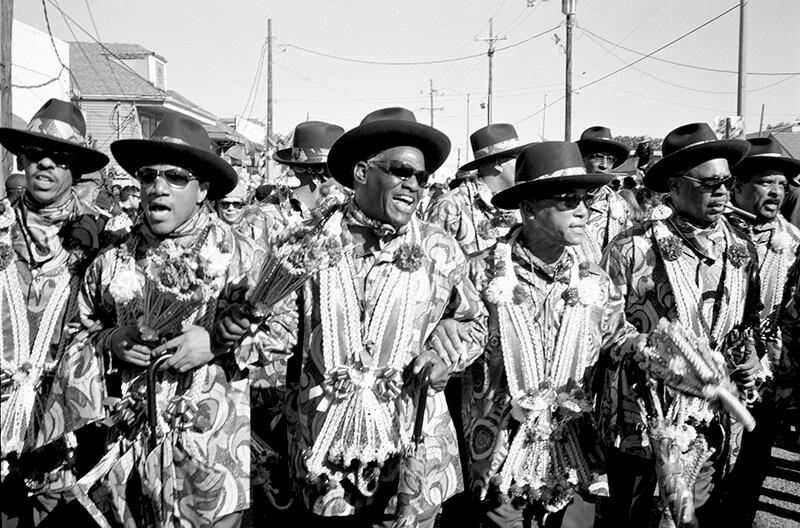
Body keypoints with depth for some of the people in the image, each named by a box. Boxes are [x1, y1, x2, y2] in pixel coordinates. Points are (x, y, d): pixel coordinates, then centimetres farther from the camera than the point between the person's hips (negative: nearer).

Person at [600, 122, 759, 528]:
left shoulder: (742, 249, 2)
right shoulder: (631, 249, -15)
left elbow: (750, 322, 16)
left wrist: (751, 357, -2)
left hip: (711, 429, 4)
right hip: (636, 427, -4)